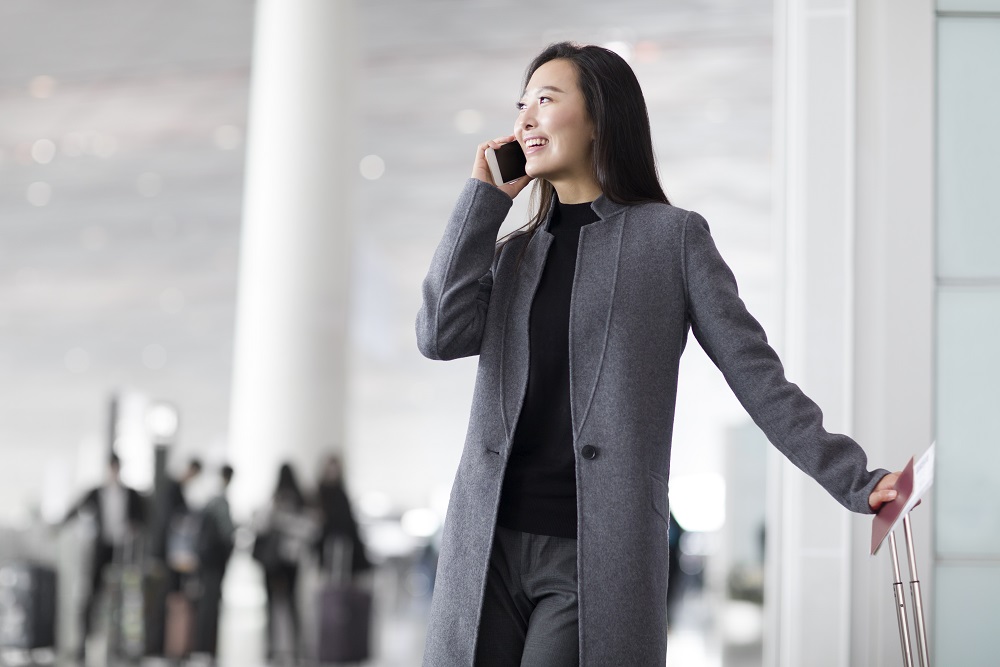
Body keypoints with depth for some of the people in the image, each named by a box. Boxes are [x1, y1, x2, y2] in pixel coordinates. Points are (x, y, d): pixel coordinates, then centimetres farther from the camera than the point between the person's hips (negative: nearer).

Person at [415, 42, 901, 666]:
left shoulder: (672, 235, 4)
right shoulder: (513, 251, 17)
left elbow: (754, 371, 0)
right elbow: (441, 335, -1)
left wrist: (855, 479, -8)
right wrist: (486, 195, 5)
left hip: (597, 551, -4)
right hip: (489, 542, 4)